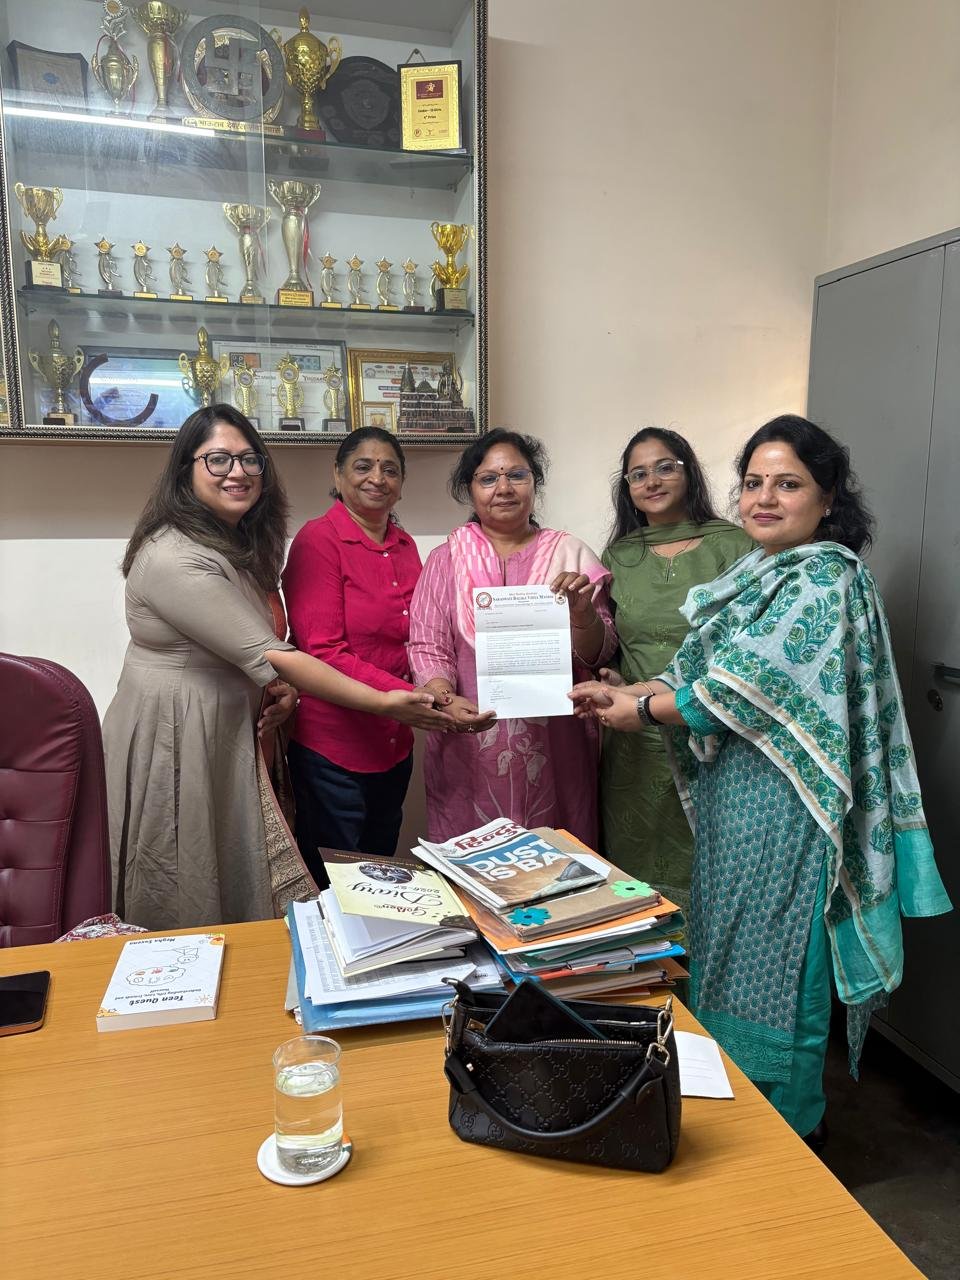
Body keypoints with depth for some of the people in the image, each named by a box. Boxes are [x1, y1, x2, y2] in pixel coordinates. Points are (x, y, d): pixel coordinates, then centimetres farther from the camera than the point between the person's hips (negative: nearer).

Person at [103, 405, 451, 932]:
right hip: (176, 743, -8)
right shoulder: (174, 558, -22)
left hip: (232, 736, 8)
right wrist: (384, 703, -23)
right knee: (186, 917, 7)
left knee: (247, 892, 13)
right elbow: (268, 656, -25)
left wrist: (282, 688, -4)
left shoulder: (244, 545, 8)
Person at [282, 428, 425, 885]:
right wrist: (410, 696, -25)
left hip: (395, 744, 7)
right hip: (333, 747, -6)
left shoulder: (405, 546, 9)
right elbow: (323, 654, -18)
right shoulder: (318, 539, -11)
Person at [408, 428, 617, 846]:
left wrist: (582, 613, -18)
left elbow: (597, 654, 3)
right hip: (471, 749, 0)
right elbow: (427, 647, 0)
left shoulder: (569, 553, 4)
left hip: (554, 747, 1)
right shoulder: (446, 559, 4)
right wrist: (446, 702, -19)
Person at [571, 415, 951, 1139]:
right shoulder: (759, 575, 11)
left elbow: (746, 687, -22)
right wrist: (623, 692, -4)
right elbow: (707, 669, 10)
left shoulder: (825, 580, -17)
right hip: (733, 789, 9)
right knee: (731, 945, 20)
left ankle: (792, 1129, 28)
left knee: (777, 957, 6)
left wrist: (641, 710, -12)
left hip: (784, 801, -9)